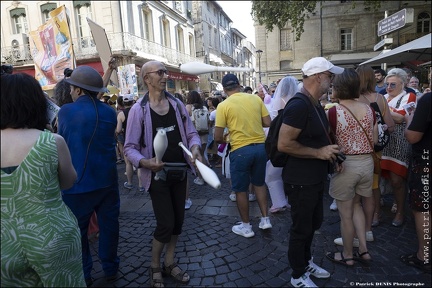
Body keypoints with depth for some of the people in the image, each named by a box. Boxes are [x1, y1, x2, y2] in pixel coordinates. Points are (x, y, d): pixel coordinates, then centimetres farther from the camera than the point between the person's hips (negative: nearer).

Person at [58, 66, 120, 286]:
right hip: (106, 180, 3)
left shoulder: (66, 111, -9)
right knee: (108, 225, 15)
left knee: (77, 230, 13)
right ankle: (110, 268, 30)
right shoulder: (109, 112, 1)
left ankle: (83, 275, 27)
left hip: (76, 182, -3)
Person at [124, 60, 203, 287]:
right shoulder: (138, 110, -12)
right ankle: (155, 267, 24)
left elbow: (191, 133, 5)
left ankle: (169, 263, 34)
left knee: (178, 220, 13)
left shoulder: (177, 105, 2)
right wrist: (145, 162, -31)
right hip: (157, 175, -5)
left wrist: (195, 147, -17)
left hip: (180, 172, 5)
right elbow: (129, 147, -12)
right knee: (165, 223, -3)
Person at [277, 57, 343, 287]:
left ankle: (306, 261, 46)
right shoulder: (299, 105, -23)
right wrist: (319, 153, -23)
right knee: (301, 229, 8)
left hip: (316, 179, 10)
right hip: (301, 181, -10)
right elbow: (283, 144, -29)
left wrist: (330, 153, 7)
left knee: (314, 223, 24)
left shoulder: (316, 104, 10)